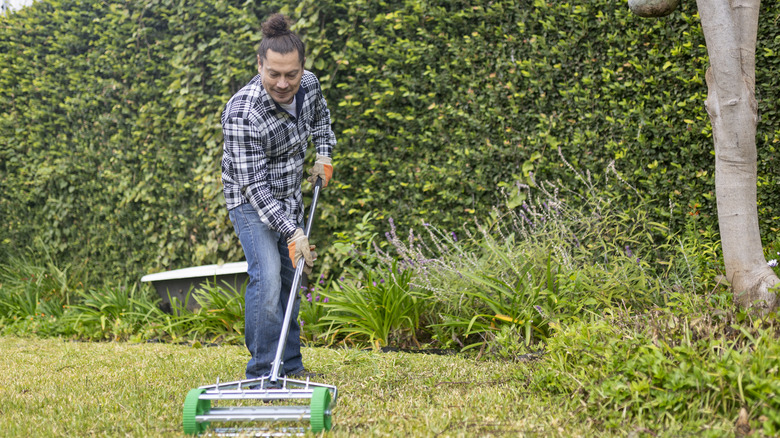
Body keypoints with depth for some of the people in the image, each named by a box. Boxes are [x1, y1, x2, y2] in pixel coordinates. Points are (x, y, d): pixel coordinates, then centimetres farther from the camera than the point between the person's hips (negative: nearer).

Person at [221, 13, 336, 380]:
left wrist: (324, 154, 2)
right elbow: (254, 186, -31)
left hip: (290, 197, 7)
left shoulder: (310, 84, -13)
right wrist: (292, 232, -35)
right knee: (267, 279, -20)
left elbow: (320, 116, 15)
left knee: (291, 277, 12)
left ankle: (290, 367, 24)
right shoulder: (242, 113, -33)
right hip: (251, 201, -7)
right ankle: (262, 374, -14)